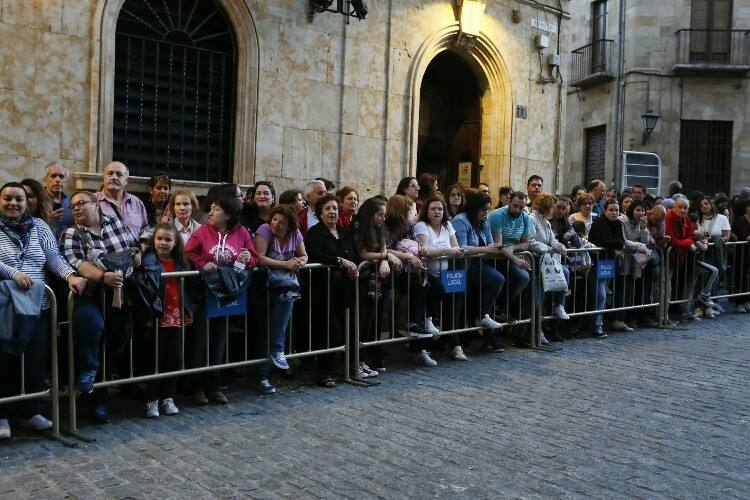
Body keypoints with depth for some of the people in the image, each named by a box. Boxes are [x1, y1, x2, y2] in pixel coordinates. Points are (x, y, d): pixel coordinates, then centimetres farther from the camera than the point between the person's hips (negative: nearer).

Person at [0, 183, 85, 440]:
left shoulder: (39, 226, 11)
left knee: (36, 360, 4)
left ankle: (31, 412, 19)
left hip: (38, 305, 3)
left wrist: (70, 276, -13)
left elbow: (54, 257, 3)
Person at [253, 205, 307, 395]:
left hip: (287, 278, 3)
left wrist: (300, 262, -6)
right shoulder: (264, 230, -7)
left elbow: (304, 256, 17)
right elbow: (259, 258, -17)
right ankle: (276, 349, -13)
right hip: (267, 277, -3)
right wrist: (286, 264, -15)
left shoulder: (295, 234, 6)